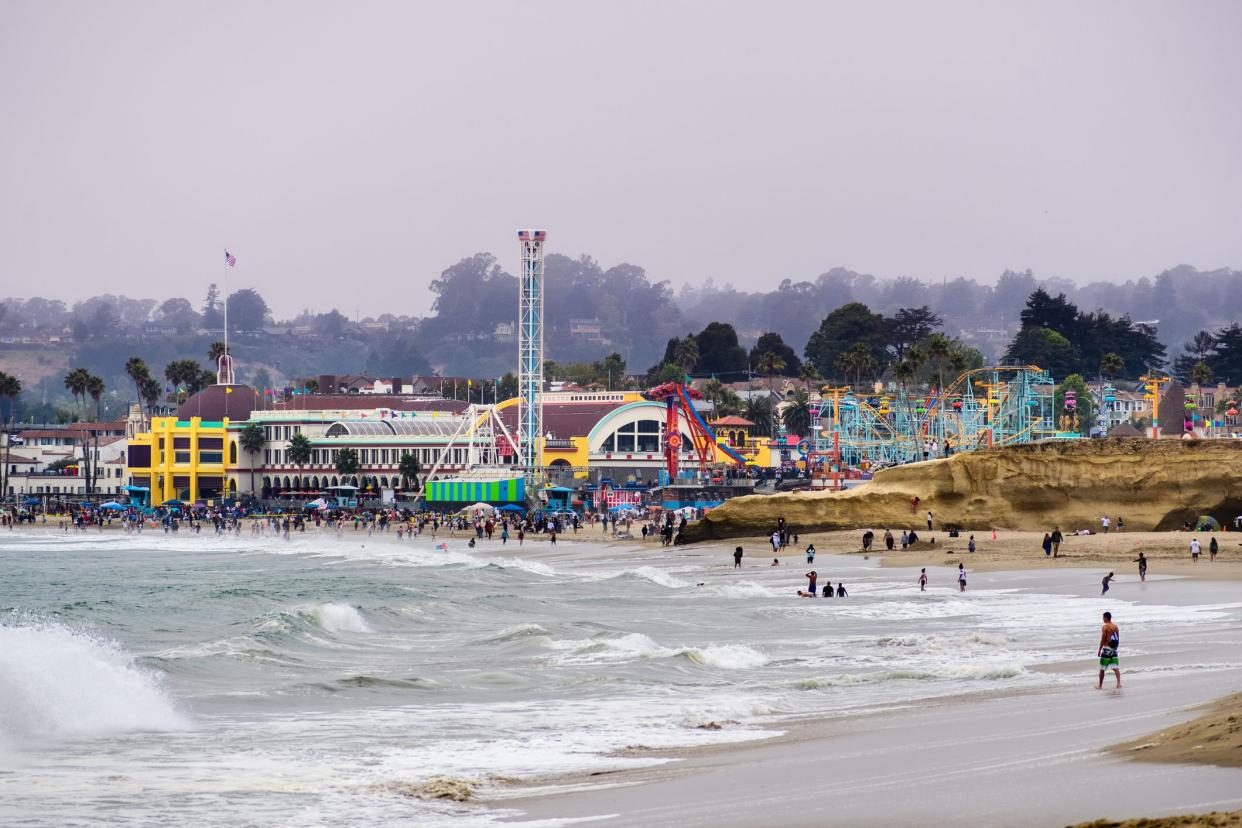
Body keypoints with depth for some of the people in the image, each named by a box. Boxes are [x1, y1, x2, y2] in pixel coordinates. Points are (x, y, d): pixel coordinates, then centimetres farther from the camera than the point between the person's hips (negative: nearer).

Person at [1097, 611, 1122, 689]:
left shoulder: (1105, 627, -11)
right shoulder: (1115, 626, 8)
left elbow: (1103, 640, -13)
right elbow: (1118, 639, 12)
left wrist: (1099, 650, -7)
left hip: (1106, 649, -5)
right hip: (1114, 649, 5)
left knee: (1102, 669, 6)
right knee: (1116, 667, 2)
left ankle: (1100, 685, 13)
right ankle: (1119, 683, -14)